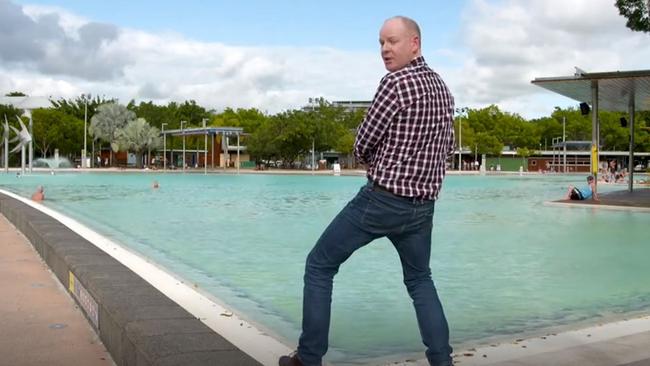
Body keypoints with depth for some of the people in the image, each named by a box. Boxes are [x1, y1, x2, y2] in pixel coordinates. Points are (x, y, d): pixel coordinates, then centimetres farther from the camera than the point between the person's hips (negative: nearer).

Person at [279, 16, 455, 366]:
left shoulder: (395, 83, -14)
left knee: (319, 266, 7)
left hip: (380, 200, -7)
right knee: (420, 281, 24)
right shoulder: (442, 88, 11)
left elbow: (362, 147, -10)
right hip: (422, 206, 7)